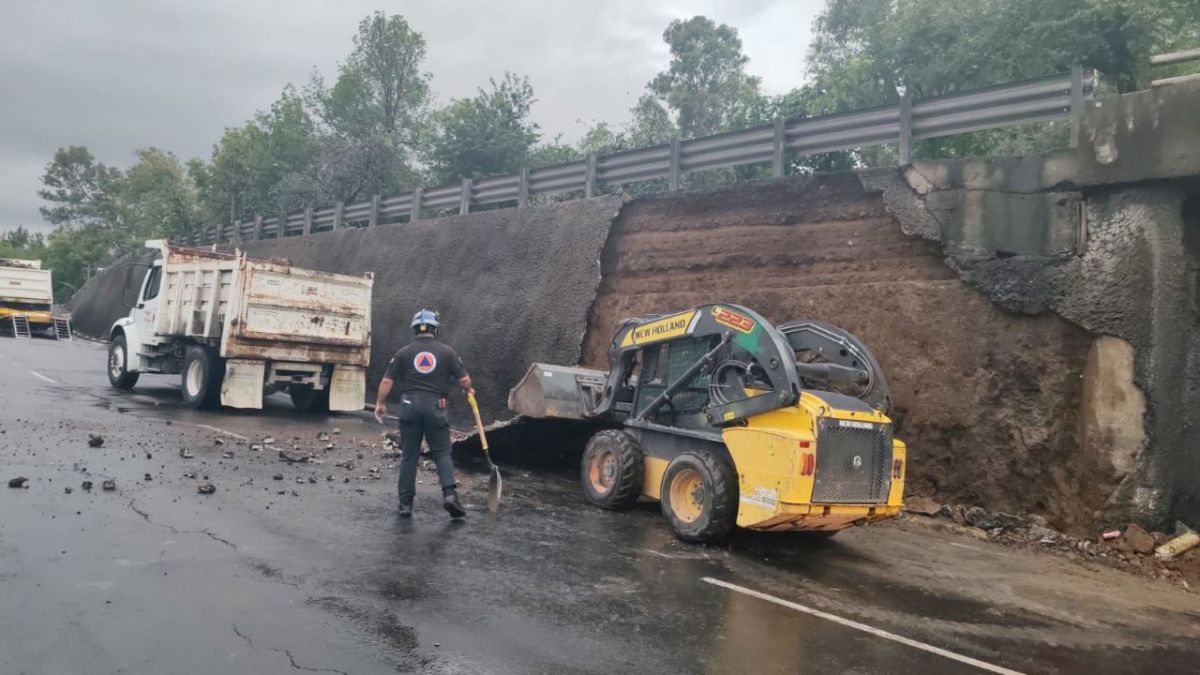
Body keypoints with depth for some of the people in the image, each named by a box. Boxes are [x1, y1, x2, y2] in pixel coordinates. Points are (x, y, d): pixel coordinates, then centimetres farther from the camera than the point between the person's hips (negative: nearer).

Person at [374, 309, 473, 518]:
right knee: (442, 453, 6)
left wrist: (380, 403, 15)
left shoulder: (404, 352, 5)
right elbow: (463, 379, 2)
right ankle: (450, 493, -12)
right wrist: (469, 390, 24)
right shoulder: (446, 351, 3)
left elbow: (387, 381, 2)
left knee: (409, 456, 8)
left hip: (409, 406, 1)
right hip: (436, 407, -1)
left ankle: (406, 502, 10)